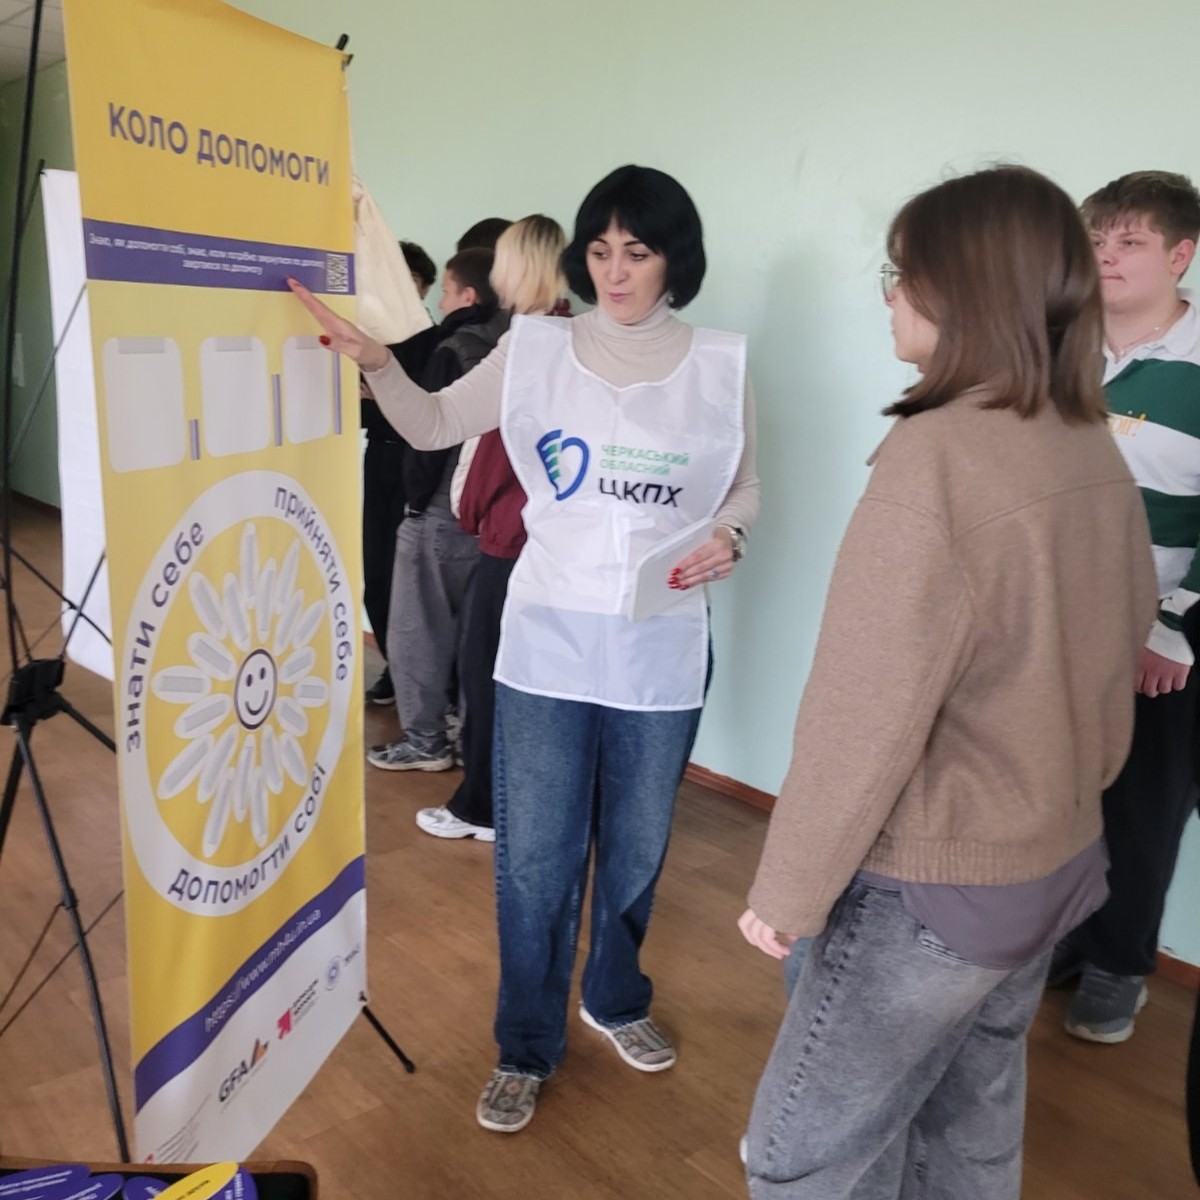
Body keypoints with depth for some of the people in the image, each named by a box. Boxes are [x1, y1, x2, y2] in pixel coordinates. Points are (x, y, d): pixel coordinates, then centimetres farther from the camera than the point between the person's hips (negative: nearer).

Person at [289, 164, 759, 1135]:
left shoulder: (720, 366, 0)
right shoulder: (537, 348, -1)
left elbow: (745, 490, 9)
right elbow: (435, 426, 3)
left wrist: (727, 538, -12)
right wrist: (375, 362, -14)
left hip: (663, 650, 1)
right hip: (548, 640, 0)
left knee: (637, 848, 16)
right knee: (534, 857, 5)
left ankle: (617, 1000, 44)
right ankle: (527, 1048, 27)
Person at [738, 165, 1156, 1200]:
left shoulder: (939, 455, -24)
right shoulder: (1097, 456, 1)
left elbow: (864, 713, -23)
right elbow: (1116, 658, 10)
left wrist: (788, 891, -12)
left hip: (932, 888, -8)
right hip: (1057, 861, 8)